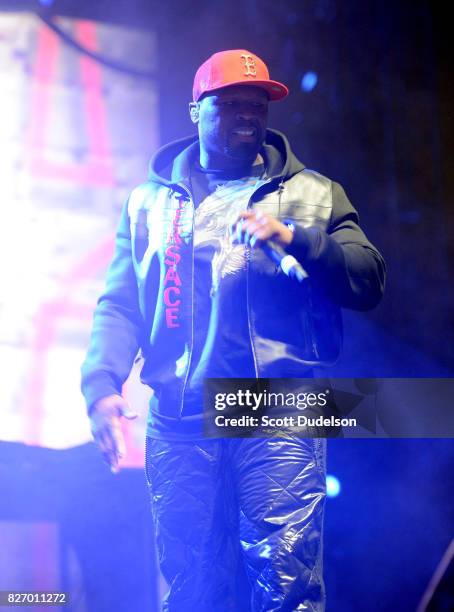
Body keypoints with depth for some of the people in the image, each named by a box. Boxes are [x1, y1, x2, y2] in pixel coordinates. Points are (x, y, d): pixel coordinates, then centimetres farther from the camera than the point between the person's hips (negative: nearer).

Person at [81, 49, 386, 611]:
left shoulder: (311, 194, 15)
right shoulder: (150, 201, 20)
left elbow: (368, 280, 4)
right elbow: (119, 305, 13)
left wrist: (295, 238, -11)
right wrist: (102, 384, -3)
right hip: (179, 418, 2)